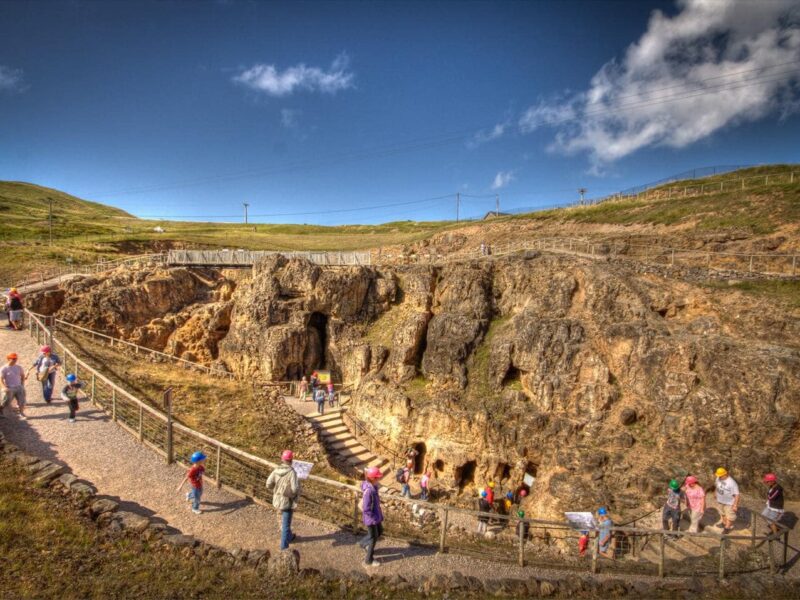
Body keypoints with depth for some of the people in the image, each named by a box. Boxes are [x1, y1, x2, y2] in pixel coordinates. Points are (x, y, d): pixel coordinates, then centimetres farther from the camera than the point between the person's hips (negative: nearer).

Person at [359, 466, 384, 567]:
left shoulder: (373, 486, -4)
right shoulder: (368, 491, -33)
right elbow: (366, 509, -29)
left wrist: (379, 514, 15)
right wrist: (374, 517, -18)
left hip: (376, 515, 9)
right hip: (371, 518, -9)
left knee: (380, 531, 26)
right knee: (373, 538, 9)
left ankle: (364, 543, 47)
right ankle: (368, 560, 28)